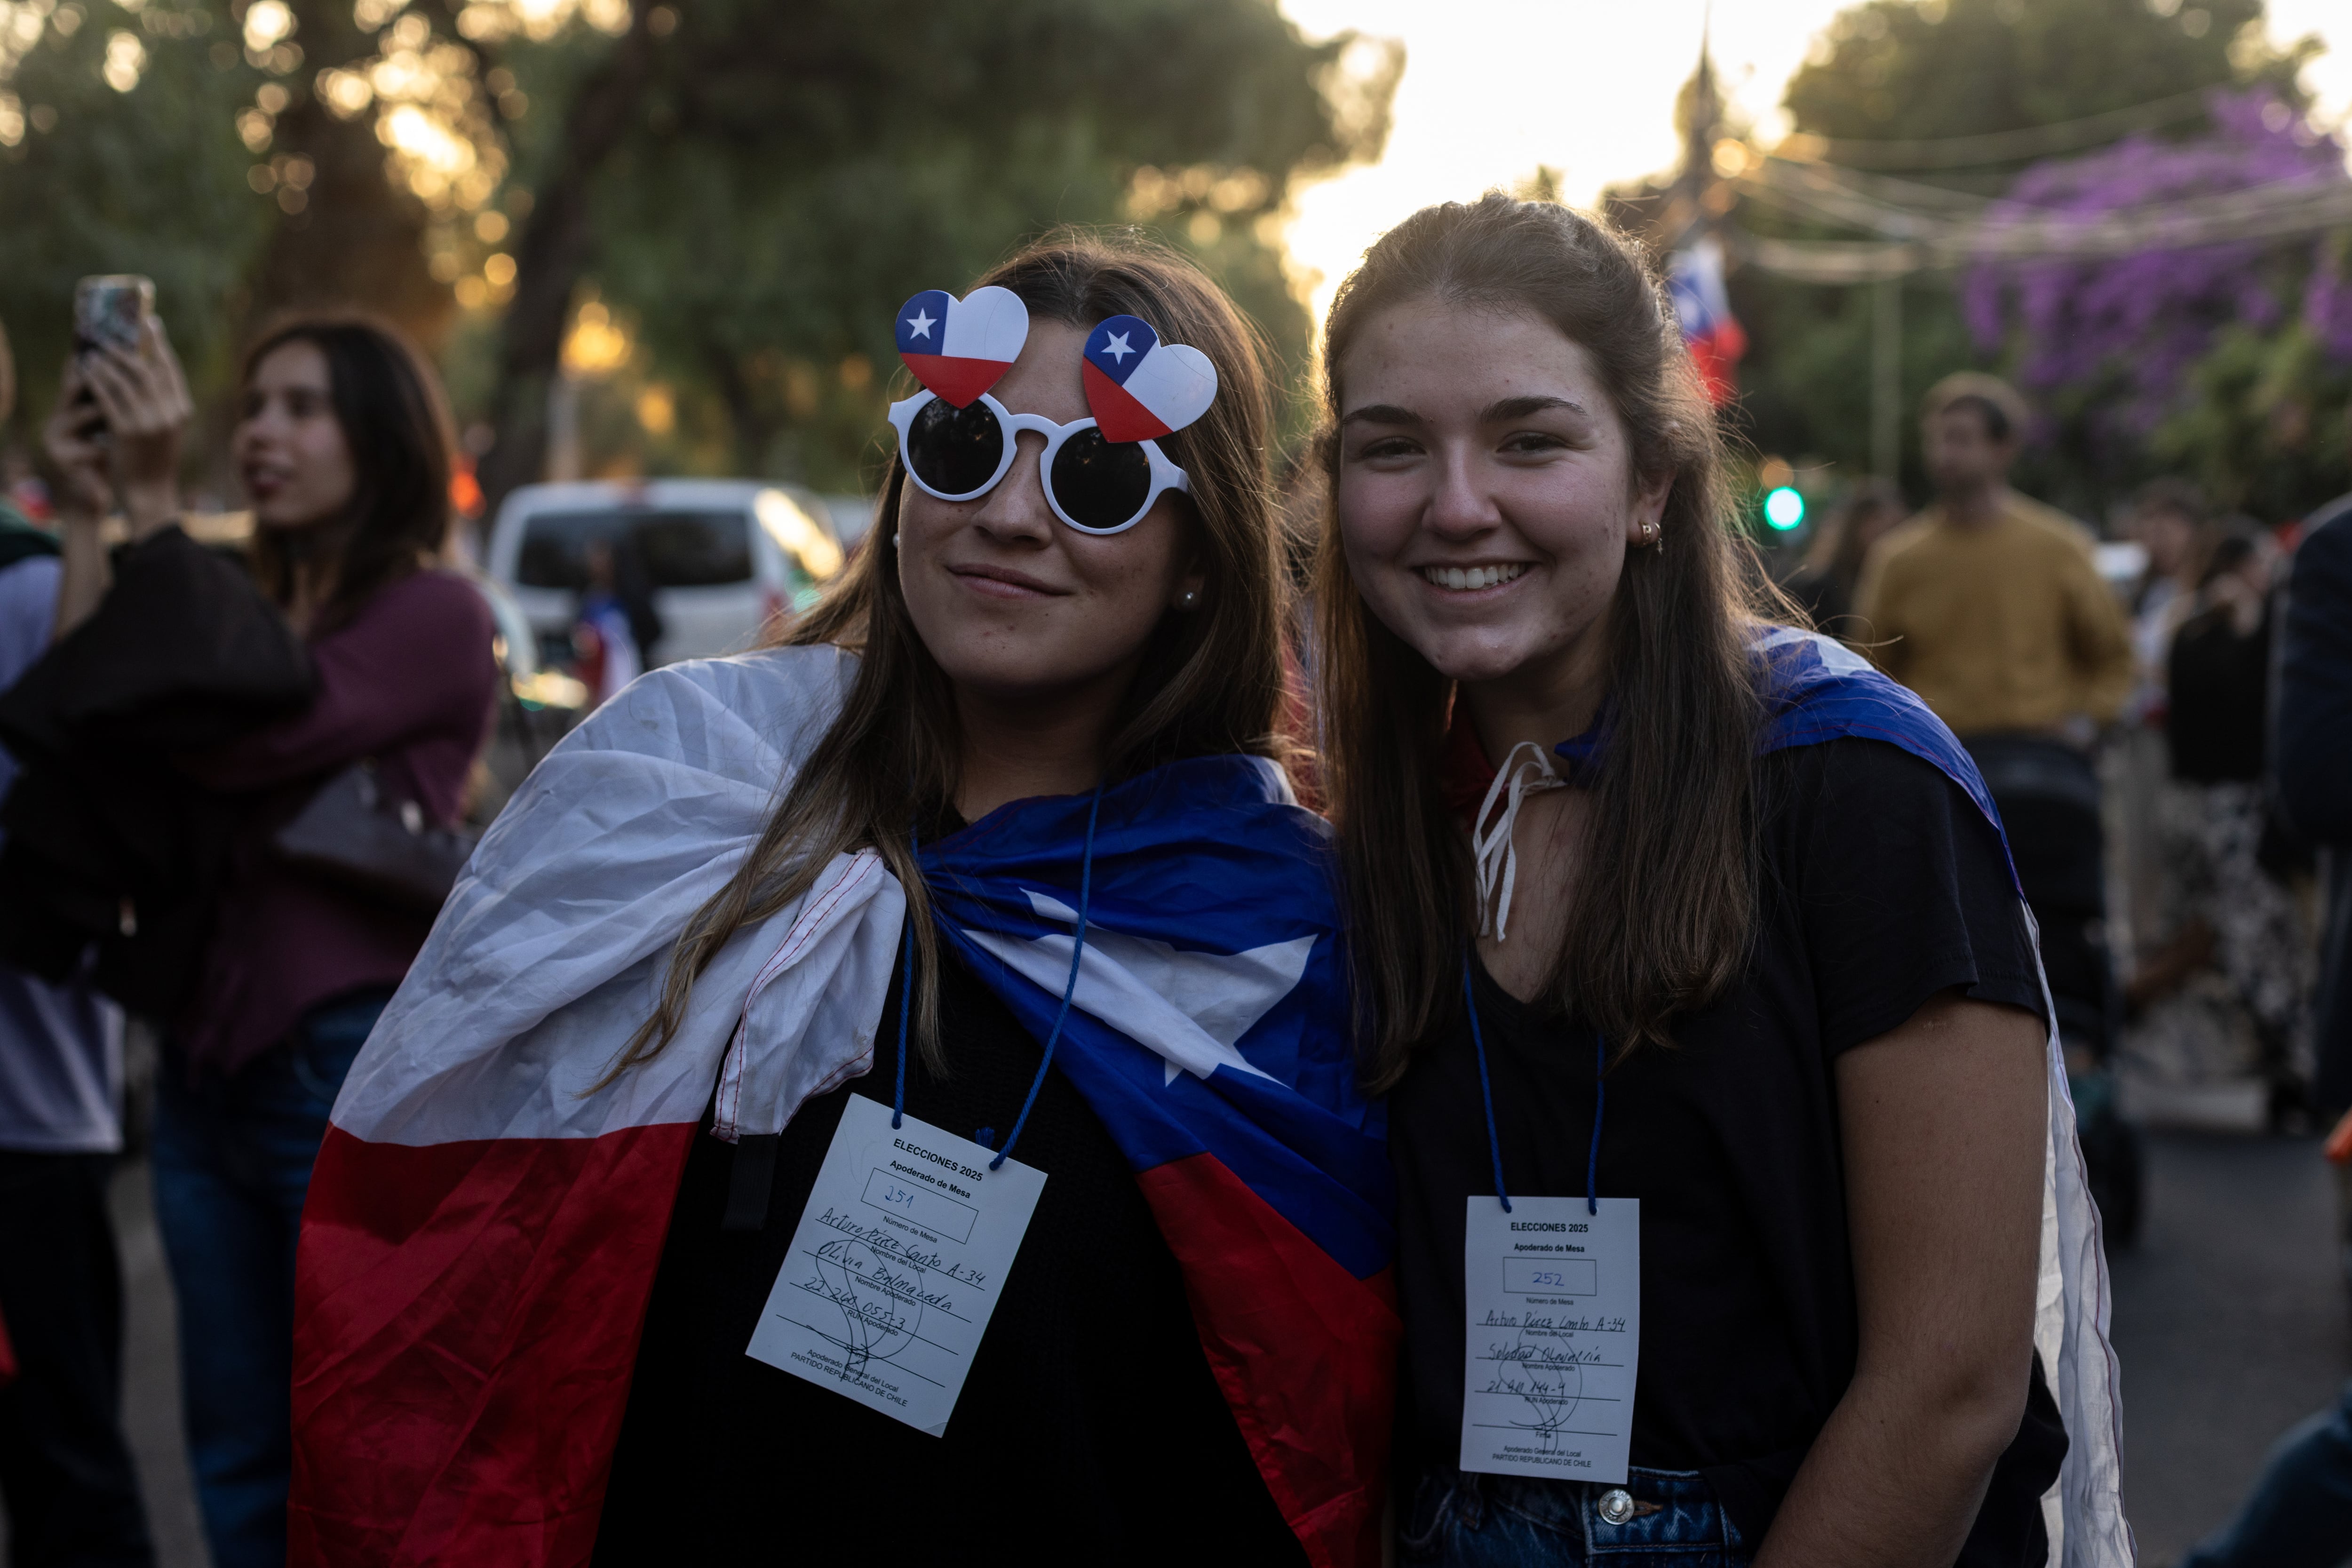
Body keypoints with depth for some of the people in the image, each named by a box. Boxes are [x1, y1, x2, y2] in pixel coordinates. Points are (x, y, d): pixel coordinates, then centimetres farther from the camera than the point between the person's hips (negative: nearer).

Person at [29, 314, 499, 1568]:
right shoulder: (246, 611, 12)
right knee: (241, 1464, 15)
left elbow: (233, 739, -22)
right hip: (210, 1072, 7)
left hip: (355, 1072, -7)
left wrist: (155, 502, -19)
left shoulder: (433, 615, -8)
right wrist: (86, 518, -5)